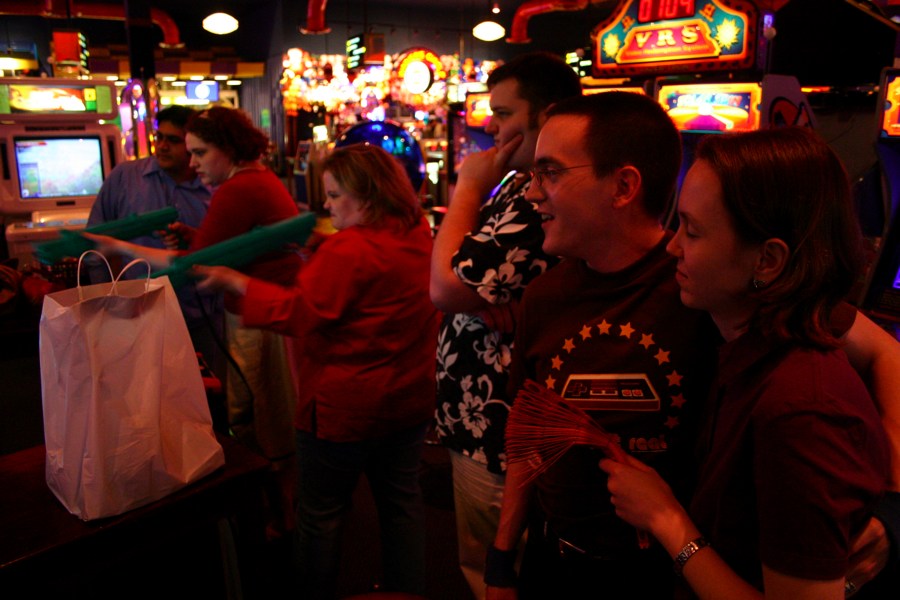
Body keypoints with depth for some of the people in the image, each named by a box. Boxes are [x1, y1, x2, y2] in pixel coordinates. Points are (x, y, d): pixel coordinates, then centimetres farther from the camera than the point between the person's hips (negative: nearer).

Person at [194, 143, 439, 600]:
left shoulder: (348, 249, -22)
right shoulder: (419, 238, 4)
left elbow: (297, 313, -18)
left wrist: (235, 282, -10)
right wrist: (319, 253, 12)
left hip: (345, 407, -8)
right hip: (409, 401, 8)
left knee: (320, 511, 10)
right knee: (401, 501, 18)